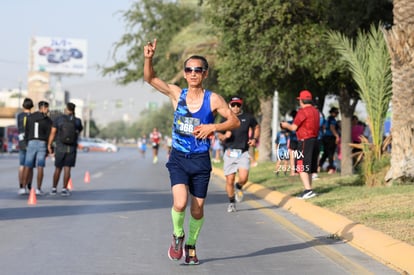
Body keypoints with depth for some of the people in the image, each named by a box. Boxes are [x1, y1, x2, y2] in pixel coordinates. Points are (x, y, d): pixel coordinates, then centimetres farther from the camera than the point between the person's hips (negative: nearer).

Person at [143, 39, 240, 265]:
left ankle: (191, 245, 33)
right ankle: (177, 236, 10)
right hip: (178, 158, 0)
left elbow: (235, 121, -2)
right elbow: (149, 78, -5)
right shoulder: (176, 94, 0)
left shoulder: (213, 100, -4)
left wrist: (213, 127, -17)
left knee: (197, 210, 7)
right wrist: (148, 58, -23)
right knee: (180, 203, -19)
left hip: (200, 160, 0)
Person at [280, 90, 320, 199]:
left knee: (301, 168, -9)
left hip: (305, 141, -9)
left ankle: (308, 190, -19)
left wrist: (285, 125, 10)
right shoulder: (315, 111, 13)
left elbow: (293, 127, -11)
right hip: (315, 140, 9)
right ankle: (308, 190, 20)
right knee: (309, 168, 15)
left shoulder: (302, 111, -13)